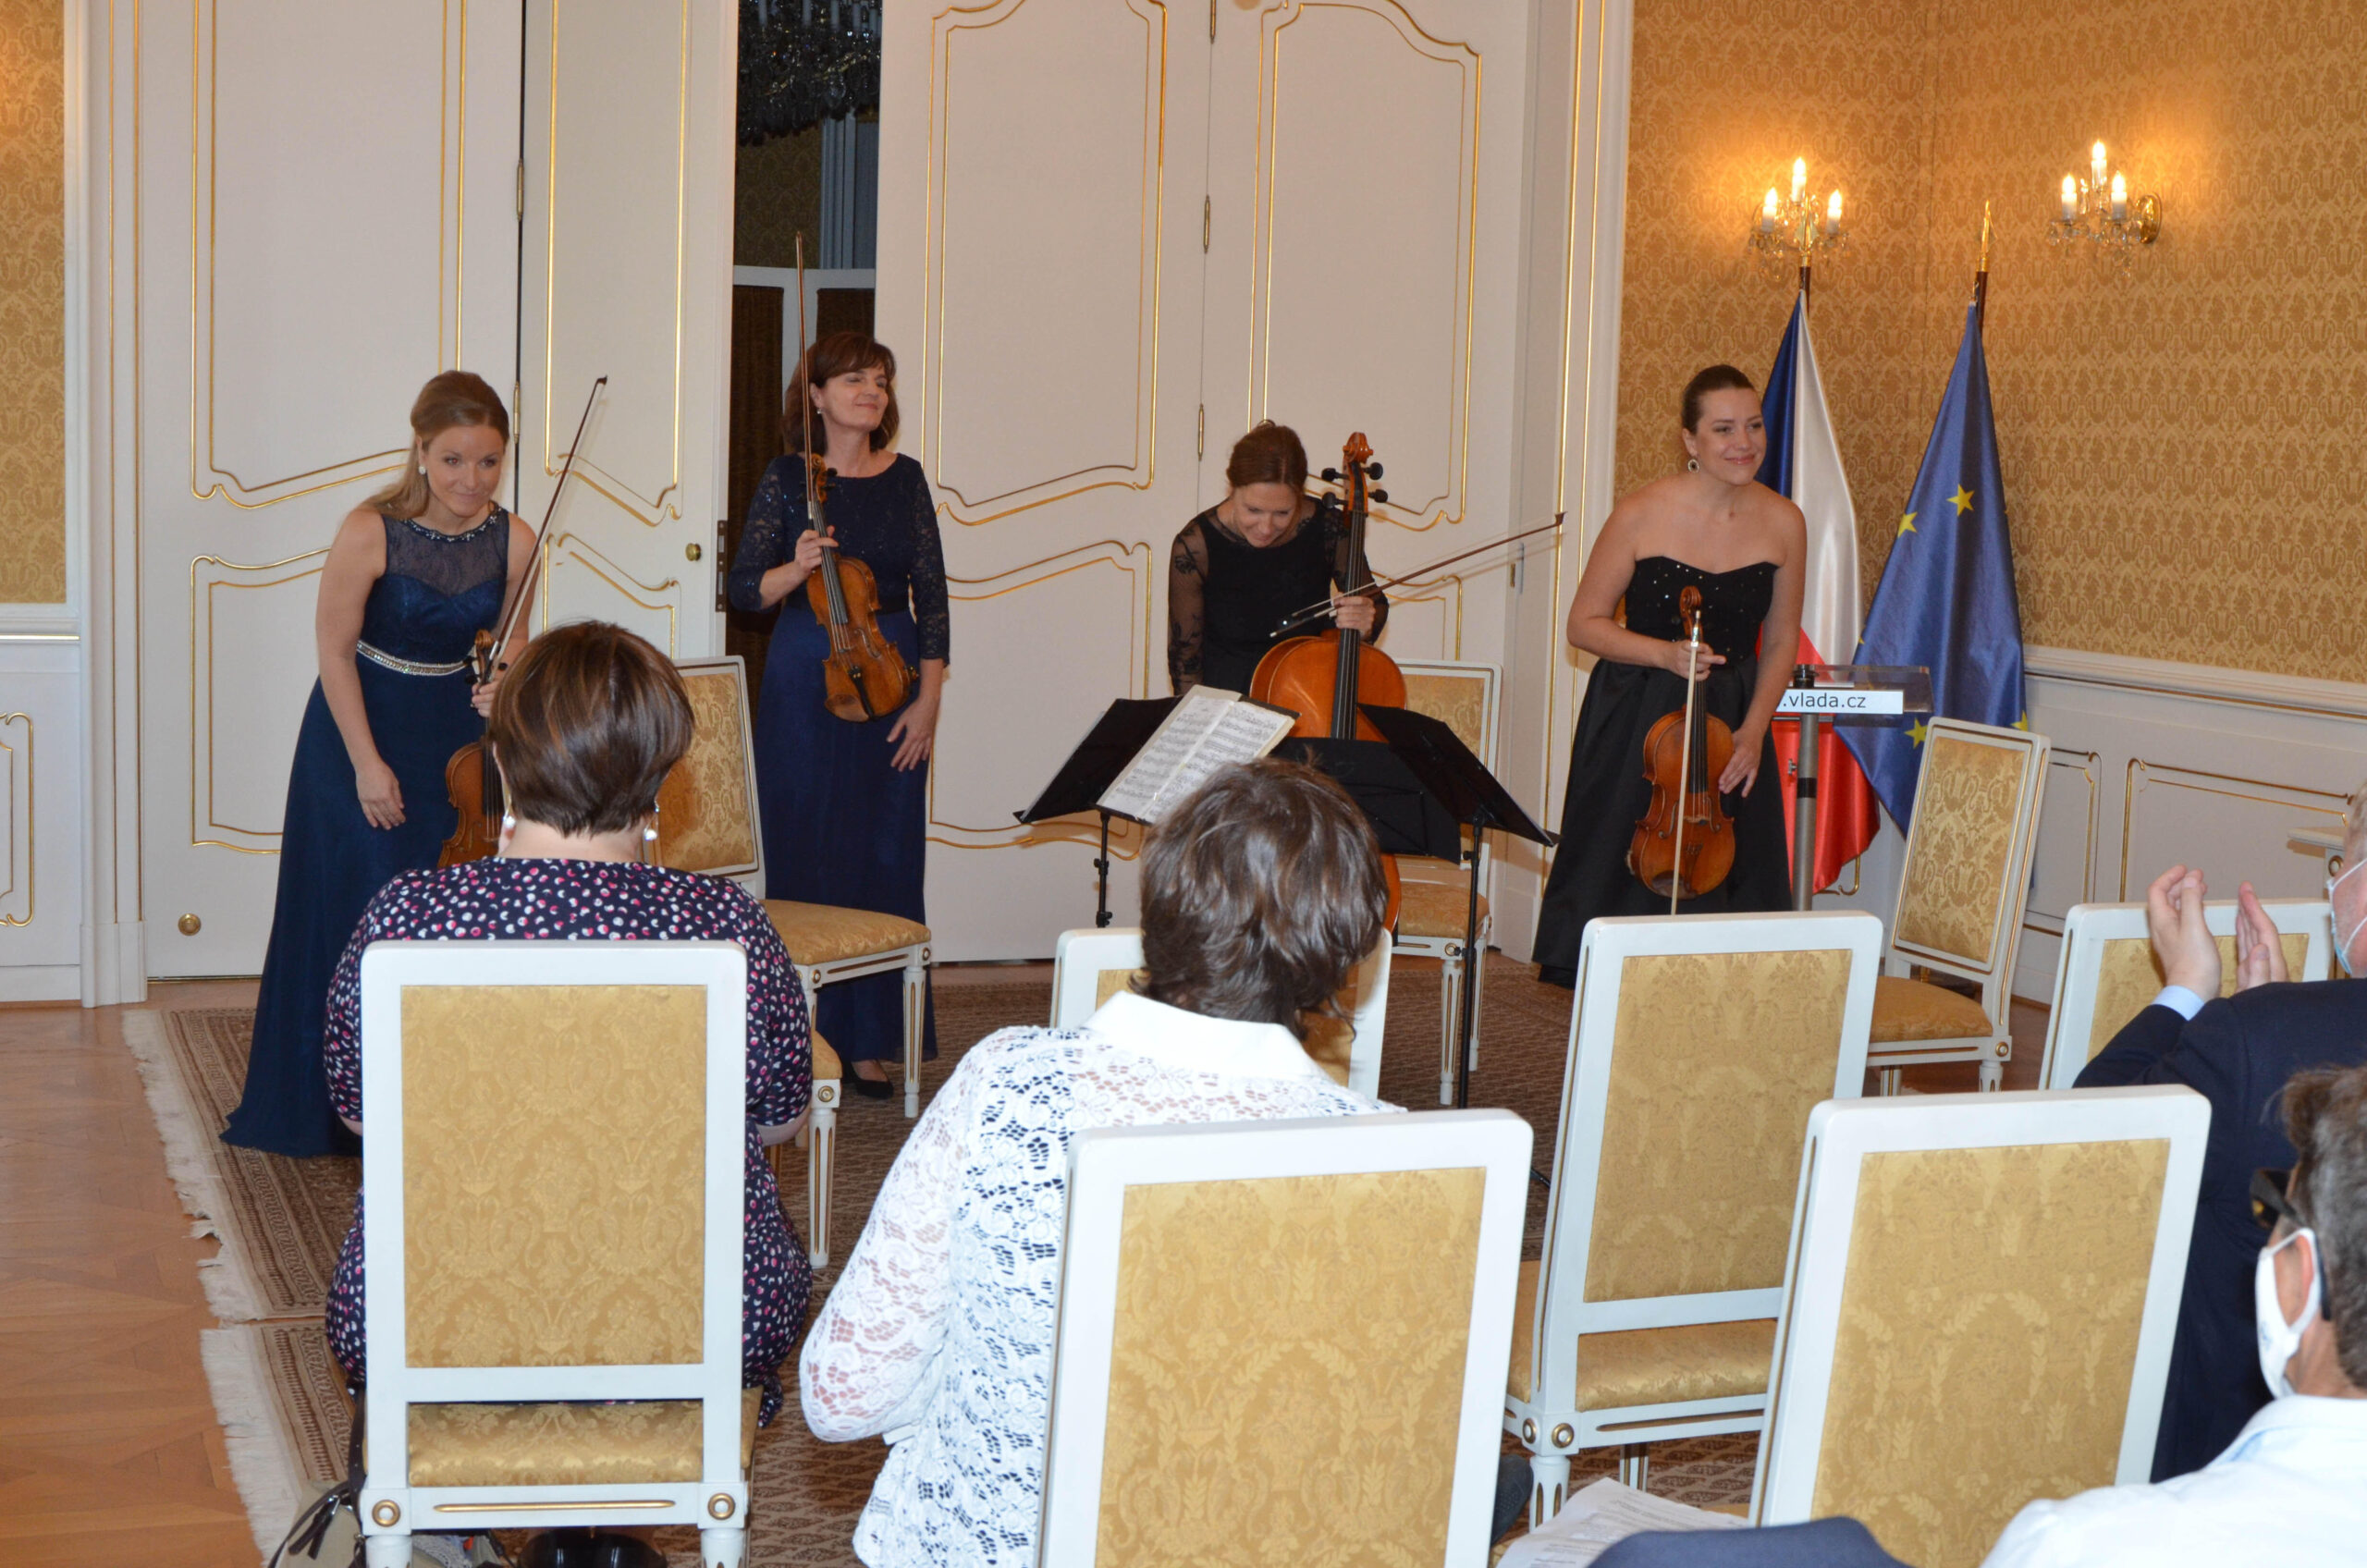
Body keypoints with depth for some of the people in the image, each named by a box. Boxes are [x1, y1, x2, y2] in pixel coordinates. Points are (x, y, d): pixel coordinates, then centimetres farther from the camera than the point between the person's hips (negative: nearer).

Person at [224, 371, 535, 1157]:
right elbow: (334, 650, -13)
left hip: (457, 734, 4)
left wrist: (502, 687, -18)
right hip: (362, 725, -3)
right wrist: (367, 763, -14)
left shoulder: (514, 543, -10)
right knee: (359, 908, -2)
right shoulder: (370, 532, -21)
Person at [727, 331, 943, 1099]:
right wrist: (796, 568, -21)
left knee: (885, 856, 3)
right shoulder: (788, 479, 1)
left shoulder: (905, 479, 7)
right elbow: (745, 589, -1)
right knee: (803, 855, 0)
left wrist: (929, 698, -3)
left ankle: (871, 1041, 11)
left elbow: (931, 594, 5)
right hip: (804, 683, -2)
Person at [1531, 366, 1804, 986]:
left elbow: (1782, 639, 9)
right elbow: (1585, 623, -3)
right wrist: (1665, 654, -18)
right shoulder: (1642, 515, -10)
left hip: (1733, 725, 2)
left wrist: (1754, 728, -4)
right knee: (1625, 887, 1)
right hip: (1635, 723, -2)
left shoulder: (1783, 523, -1)